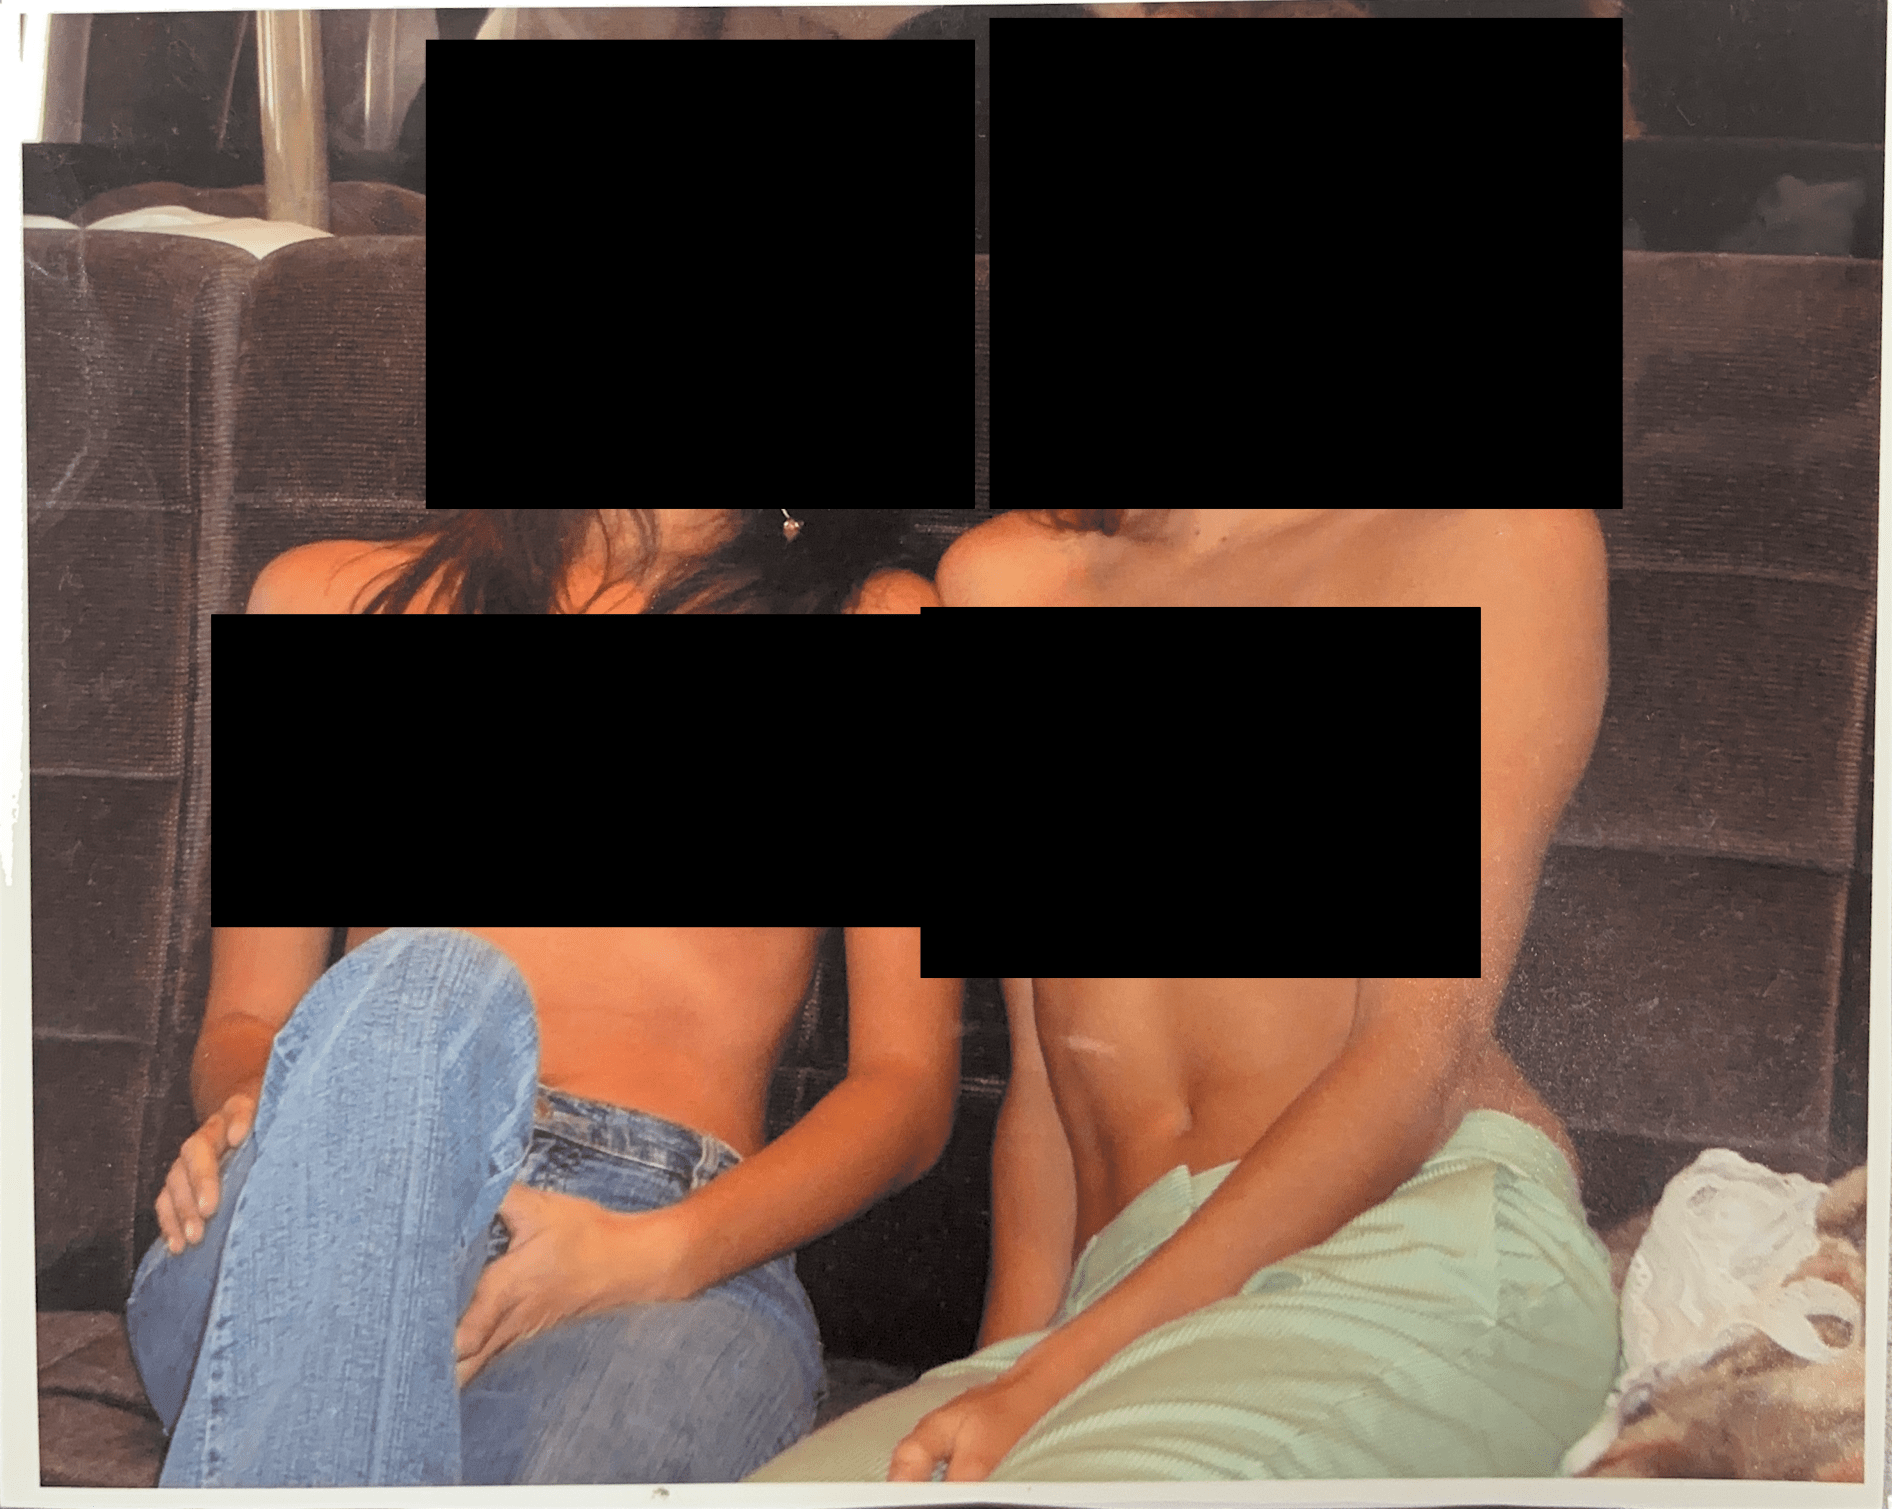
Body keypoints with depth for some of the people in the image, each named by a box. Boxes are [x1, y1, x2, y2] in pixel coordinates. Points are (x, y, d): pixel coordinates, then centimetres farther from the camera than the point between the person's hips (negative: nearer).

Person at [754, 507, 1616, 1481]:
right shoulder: (1006, 579, 21)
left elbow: (1424, 1053, -7)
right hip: (1115, 1305, 5)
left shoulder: (1505, 535, 5)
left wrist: (1052, 1377, -13)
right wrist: (1005, 1373, 1)